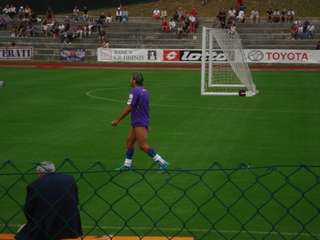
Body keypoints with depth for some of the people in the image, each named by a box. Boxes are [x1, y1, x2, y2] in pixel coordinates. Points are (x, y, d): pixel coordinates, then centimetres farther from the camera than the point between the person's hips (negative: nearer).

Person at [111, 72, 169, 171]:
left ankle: (162, 162, -8)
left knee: (143, 146, -9)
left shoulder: (134, 91, -16)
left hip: (140, 123, -10)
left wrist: (117, 120, -12)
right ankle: (127, 165, 18)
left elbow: (129, 108, -19)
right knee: (129, 141, 13)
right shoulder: (145, 91, 11)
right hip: (136, 123, 10)